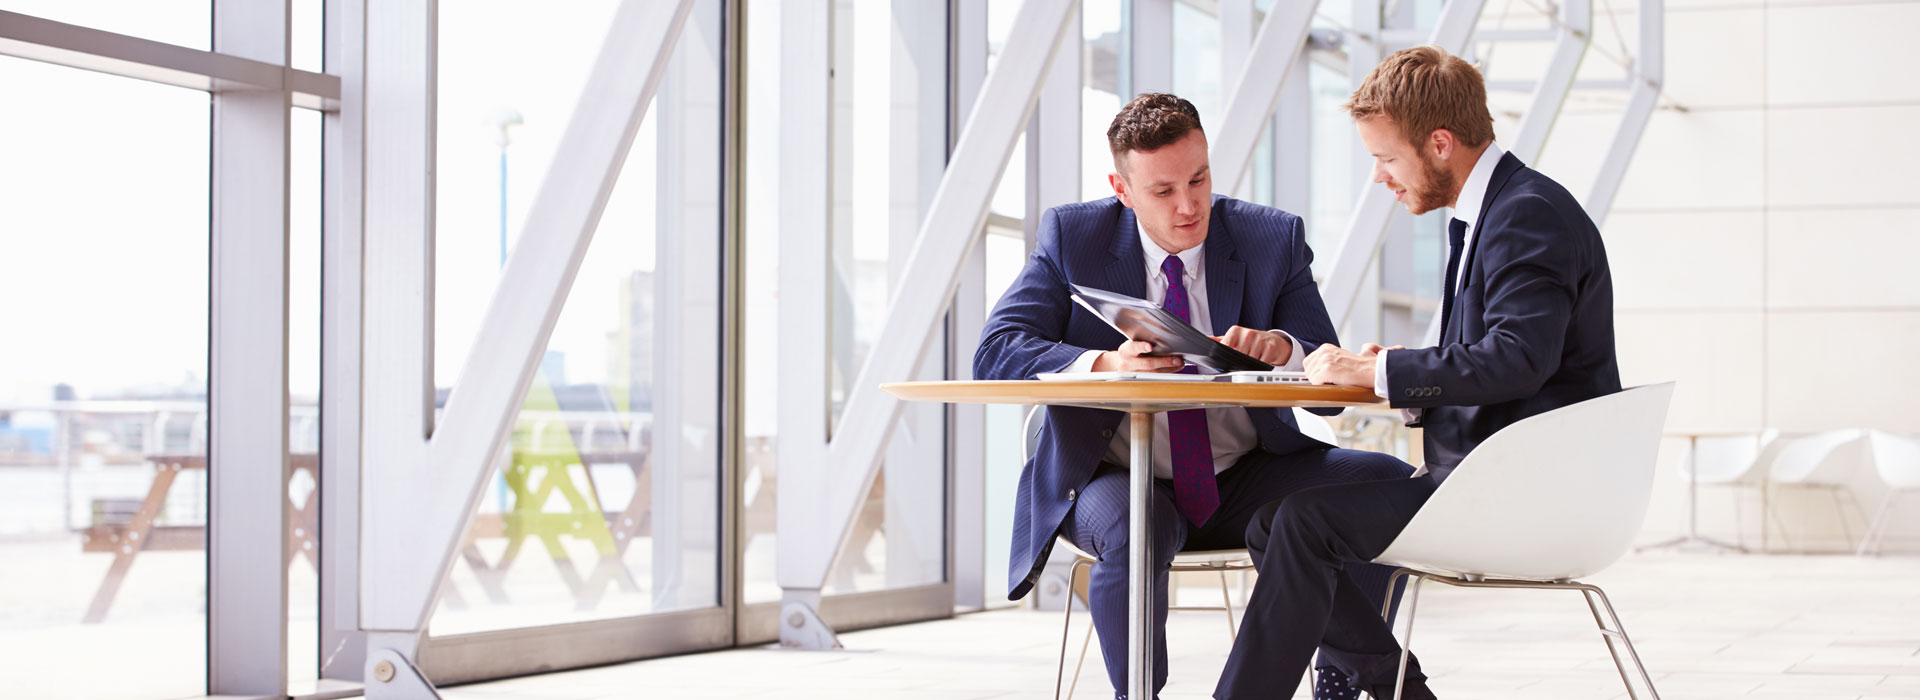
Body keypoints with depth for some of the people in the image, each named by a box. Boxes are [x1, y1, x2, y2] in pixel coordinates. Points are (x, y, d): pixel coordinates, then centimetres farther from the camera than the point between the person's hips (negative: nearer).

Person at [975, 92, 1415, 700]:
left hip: (1244, 479, 3)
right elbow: (994, 354, -13)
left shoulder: (1273, 239, 0)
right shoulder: (1072, 237, -2)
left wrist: (1282, 349, -29)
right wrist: (1106, 365, -31)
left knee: (1395, 484, -18)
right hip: (1118, 480, -2)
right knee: (1133, 530, -38)